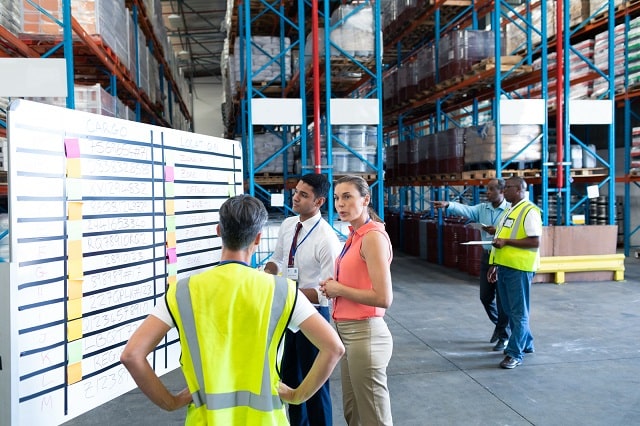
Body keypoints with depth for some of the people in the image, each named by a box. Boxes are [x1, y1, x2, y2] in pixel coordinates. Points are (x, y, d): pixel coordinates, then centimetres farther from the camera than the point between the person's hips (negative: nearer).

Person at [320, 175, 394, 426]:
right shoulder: (355, 236, 10)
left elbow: (383, 298, -24)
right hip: (348, 332, 9)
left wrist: (339, 289, -13)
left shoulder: (373, 236, -17)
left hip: (364, 334, -9)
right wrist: (334, 287, 2)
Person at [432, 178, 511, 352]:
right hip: (487, 255, 6)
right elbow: (466, 210, -12)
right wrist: (448, 205, -28)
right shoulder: (482, 208, 5)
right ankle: (498, 324, 38)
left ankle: (504, 336, 17)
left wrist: (498, 232, -24)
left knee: (502, 298, 2)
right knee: (485, 296, 13)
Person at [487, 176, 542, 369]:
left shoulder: (529, 211, -11)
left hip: (519, 268, -9)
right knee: (510, 310, 16)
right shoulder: (509, 211, 16)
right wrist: (495, 265, 19)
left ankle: (515, 354, 2)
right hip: (504, 266, 9)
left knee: (518, 312, -2)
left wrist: (506, 241, -20)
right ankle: (526, 344, 32)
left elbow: (535, 241, -18)